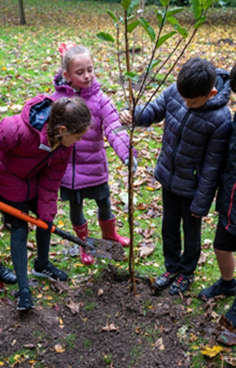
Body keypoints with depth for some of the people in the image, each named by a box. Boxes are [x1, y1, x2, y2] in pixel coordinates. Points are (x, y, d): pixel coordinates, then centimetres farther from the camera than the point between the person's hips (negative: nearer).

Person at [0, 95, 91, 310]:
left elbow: (52, 179, -12)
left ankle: (42, 265, 40)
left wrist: (46, 212, -11)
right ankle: (24, 289, 5)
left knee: (46, 217, 13)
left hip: (35, 180, 6)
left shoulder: (64, 141, -20)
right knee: (19, 227, -4)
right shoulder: (17, 130, -42)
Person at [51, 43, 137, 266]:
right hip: (68, 166, 0)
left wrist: (126, 154, -36)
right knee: (76, 206, 15)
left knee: (104, 202, 19)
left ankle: (109, 234, 49)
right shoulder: (57, 99, -9)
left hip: (94, 165, 0)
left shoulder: (99, 99, -11)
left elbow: (114, 129, -21)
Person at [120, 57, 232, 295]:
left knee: (191, 232, 20)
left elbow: (212, 167, -22)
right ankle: (172, 267, 48)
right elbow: (153, 112, 0)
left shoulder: (220, 119, -30)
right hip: (168, 176, 5)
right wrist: (134, 115, -24)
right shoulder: (174, 91, -17)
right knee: (169, 226, 23)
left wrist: (201, 203, -13)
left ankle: (187, 272, 46)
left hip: (191, 186, -5)